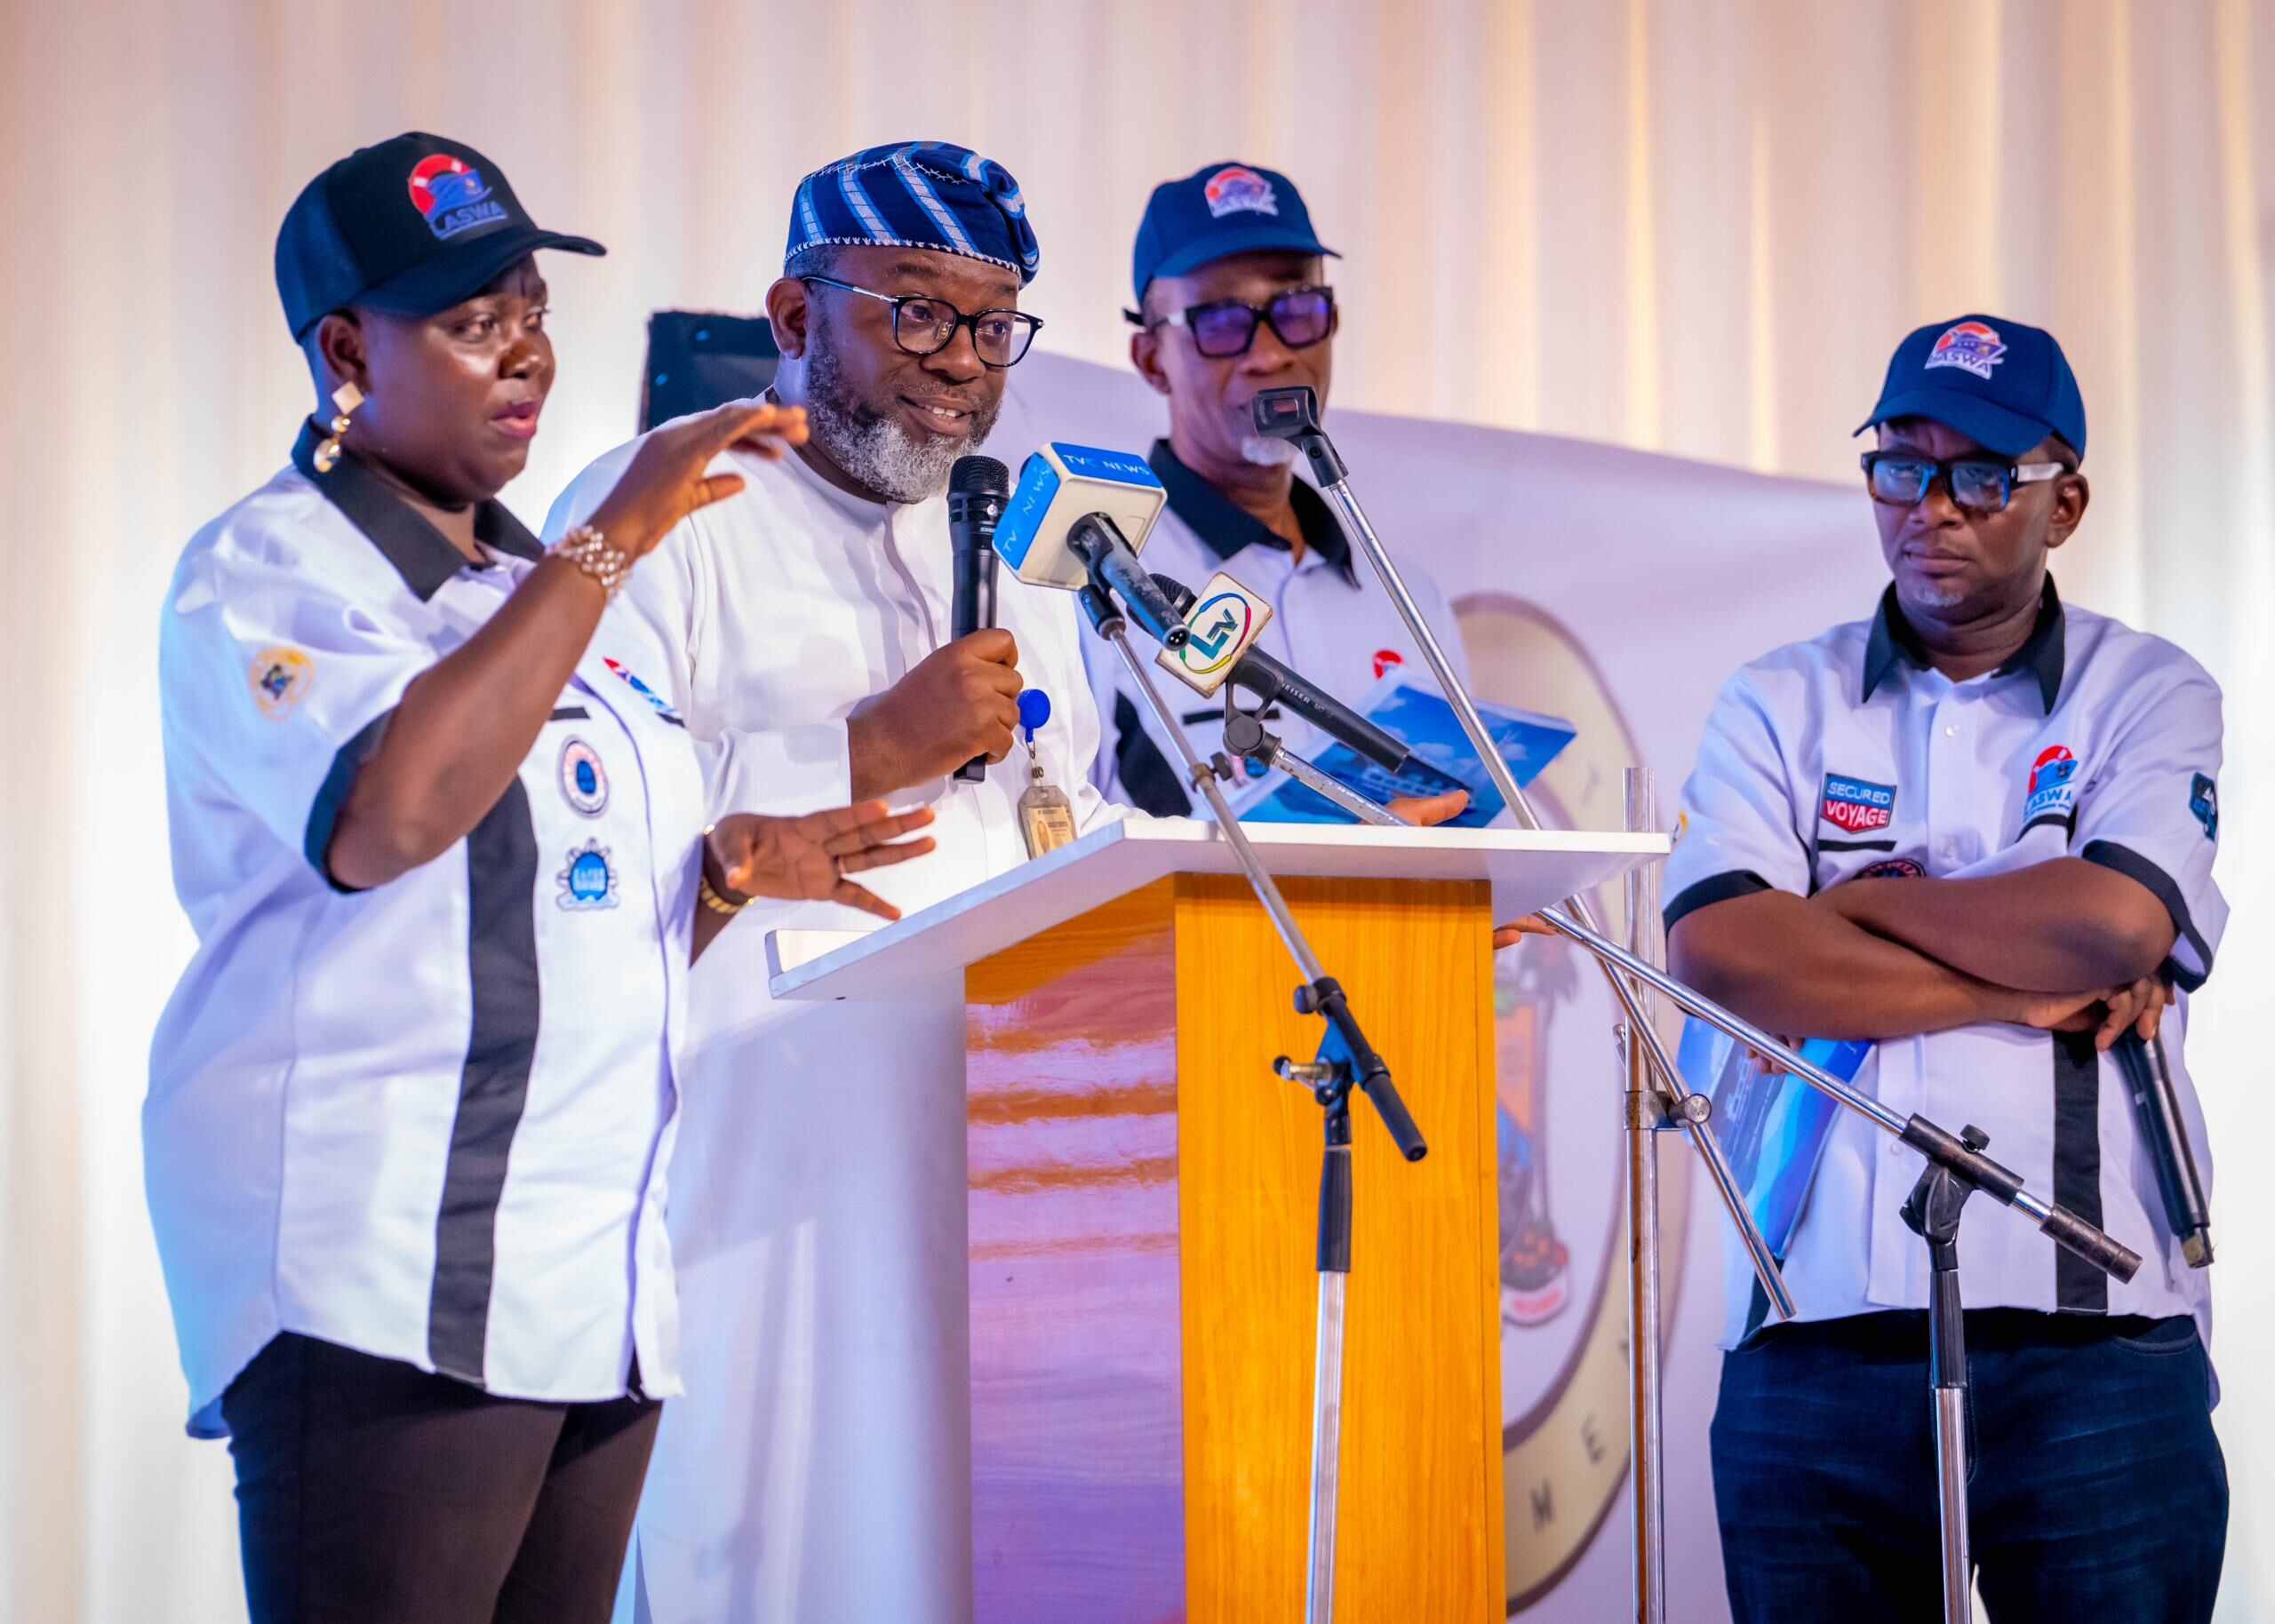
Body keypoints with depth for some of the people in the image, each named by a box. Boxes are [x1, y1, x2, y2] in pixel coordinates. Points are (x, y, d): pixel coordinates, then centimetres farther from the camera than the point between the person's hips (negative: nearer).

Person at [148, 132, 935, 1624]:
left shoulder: (541, 588, 22)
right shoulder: (267, 569, -3)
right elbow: (386, 819, -25)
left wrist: (732, 871, 5)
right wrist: (618, 537, -21)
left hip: (599, 1284, 8)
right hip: (387, 1286, -8)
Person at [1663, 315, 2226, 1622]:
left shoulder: (2150, 695, 8)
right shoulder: (1779, 706, 12)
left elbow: (2120, 921, -12)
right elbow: (1718, 948, -7)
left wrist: (1867, 901, -1)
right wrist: (2027, 988, -8)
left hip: (2094, 1356, -1)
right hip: (1816, 1349, 2)